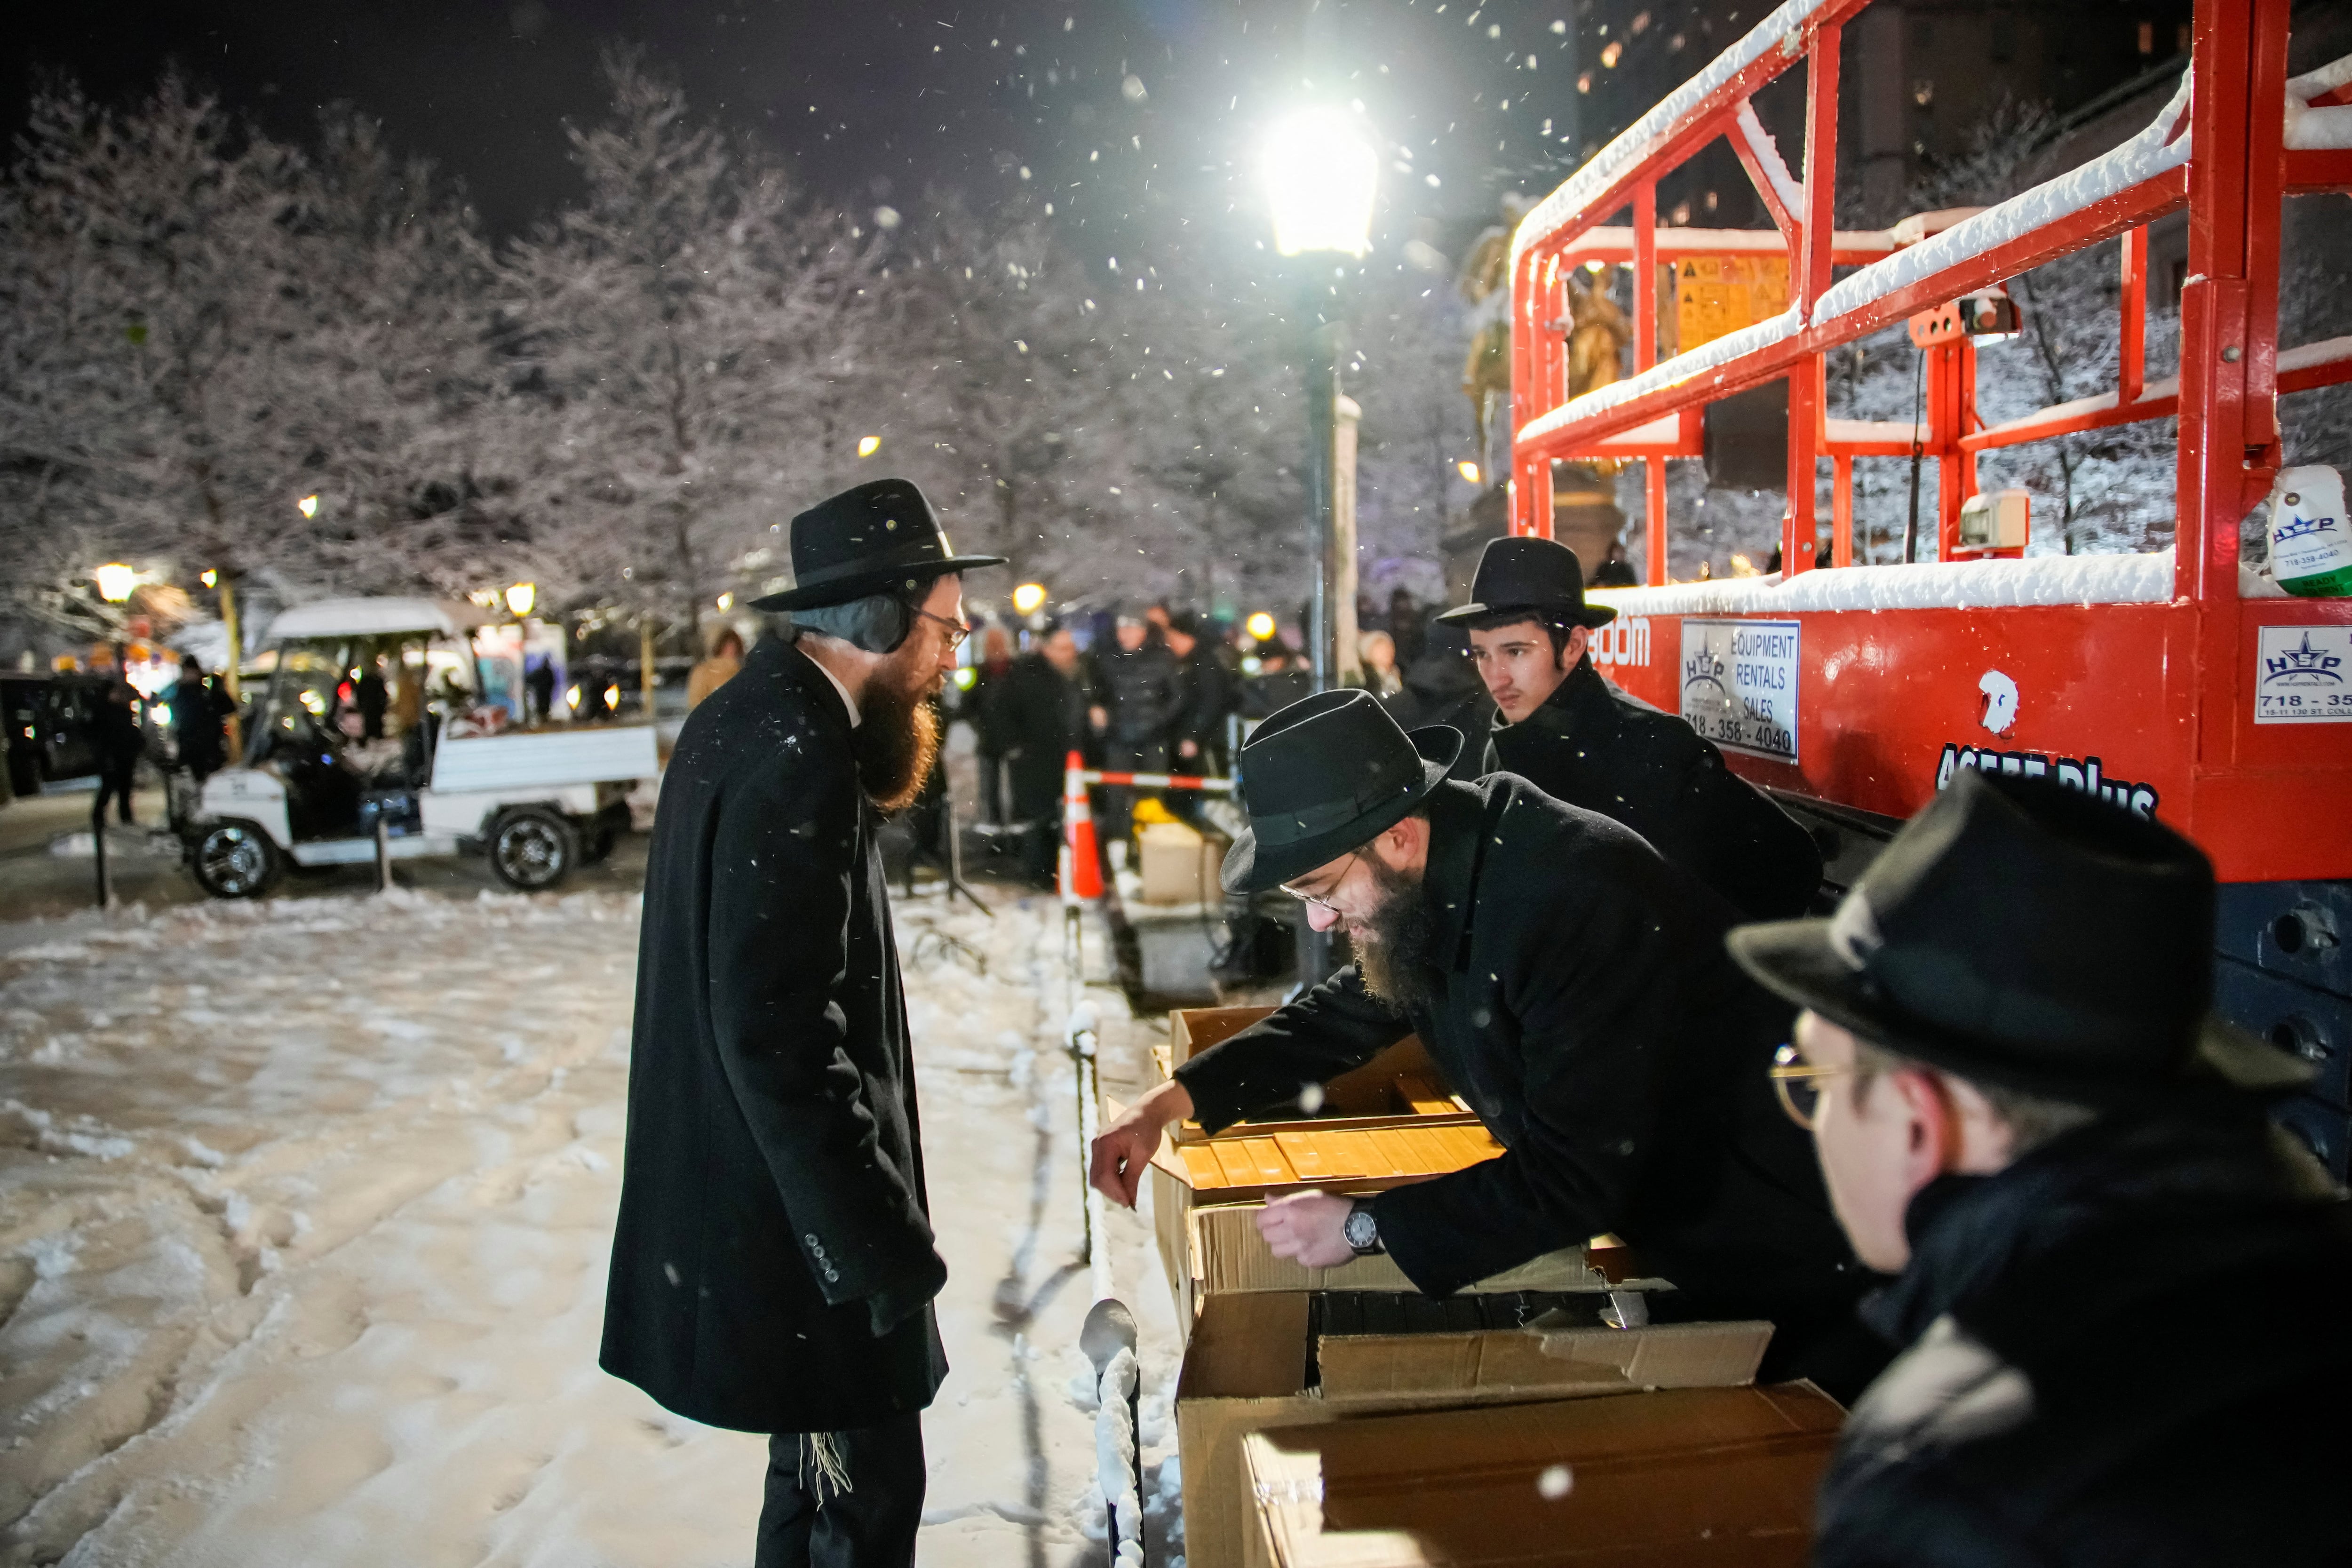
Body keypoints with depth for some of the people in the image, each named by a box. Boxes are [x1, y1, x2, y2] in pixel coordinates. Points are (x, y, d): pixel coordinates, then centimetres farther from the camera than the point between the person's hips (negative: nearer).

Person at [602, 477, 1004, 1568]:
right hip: (795, 1221, -10)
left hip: (764, 1197, 10)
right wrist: (881, 1249, -22)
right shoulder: (797, 761, -23)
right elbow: (779, 1034, -26)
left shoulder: (745, 719, 9)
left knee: (818, 1478, 24)